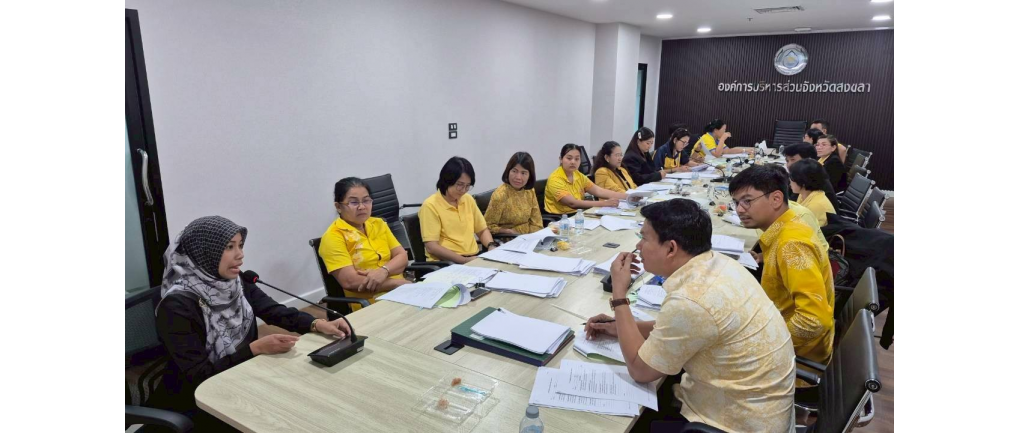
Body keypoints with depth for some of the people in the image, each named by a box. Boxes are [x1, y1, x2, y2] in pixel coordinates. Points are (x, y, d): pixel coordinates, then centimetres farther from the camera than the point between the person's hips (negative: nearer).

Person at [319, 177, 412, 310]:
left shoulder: (378, 224, 14)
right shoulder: (333, 236, -5)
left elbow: (402, 257, 8)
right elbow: (350, 281, -15)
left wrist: (384, 271, -14)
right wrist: (399, 283, -14)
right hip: (367, 306, -7)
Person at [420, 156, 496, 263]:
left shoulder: (468, 199, 11)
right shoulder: (430, 206, -8)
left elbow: (482, 230, 20)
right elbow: (431, 247, -13)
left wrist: (491, 246, 0)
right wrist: (465, 260, -19)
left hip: (473, 258, 6)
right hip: (445, 263, -6)